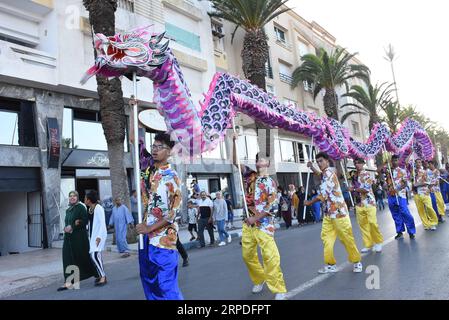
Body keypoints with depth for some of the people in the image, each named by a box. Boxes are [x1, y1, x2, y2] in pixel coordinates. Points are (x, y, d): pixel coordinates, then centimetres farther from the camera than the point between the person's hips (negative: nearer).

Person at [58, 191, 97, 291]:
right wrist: (66, 228, -3)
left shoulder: (81, 207, -5)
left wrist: (72, 226, -18)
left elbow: (85, 221, -13)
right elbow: (66, 223, 19)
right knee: (68, 259, 1)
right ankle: (69, 282, 7)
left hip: (79, 237, -6)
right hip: (68, 237, 7)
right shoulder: (68, 210, 15)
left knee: (83, 257, 0)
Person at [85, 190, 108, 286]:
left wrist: (99, 237, -23)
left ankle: (103, 277, -9)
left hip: (99, 235, -9)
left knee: (95, 255, -15)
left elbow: (102, 223, -18)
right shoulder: (90, 209, 12)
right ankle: (101, 275, 20)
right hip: (93, 235, 9)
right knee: (96, 256, 11)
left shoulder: (98, 208, -14)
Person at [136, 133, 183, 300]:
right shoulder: (147, 170, 7)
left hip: (163, 237, -7)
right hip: (146, 234, 7)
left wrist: (149, 228, -13)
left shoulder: (172, 178, -12)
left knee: (165, 284, -4)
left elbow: (172, 213, -14)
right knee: (149, 280, 17)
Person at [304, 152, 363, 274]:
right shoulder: (325, 173, 11)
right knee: (326, 237, 7)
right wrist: (312, 167, 21)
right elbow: (320, 174, 39)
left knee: (346, 238, 1)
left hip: (338, 211, -9)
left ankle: (357, 262, 18)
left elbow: (323, 195, -21)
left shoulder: (329, 174, -17)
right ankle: (330, 264, 14)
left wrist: (310, 202, -7)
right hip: (328, 212, 9)